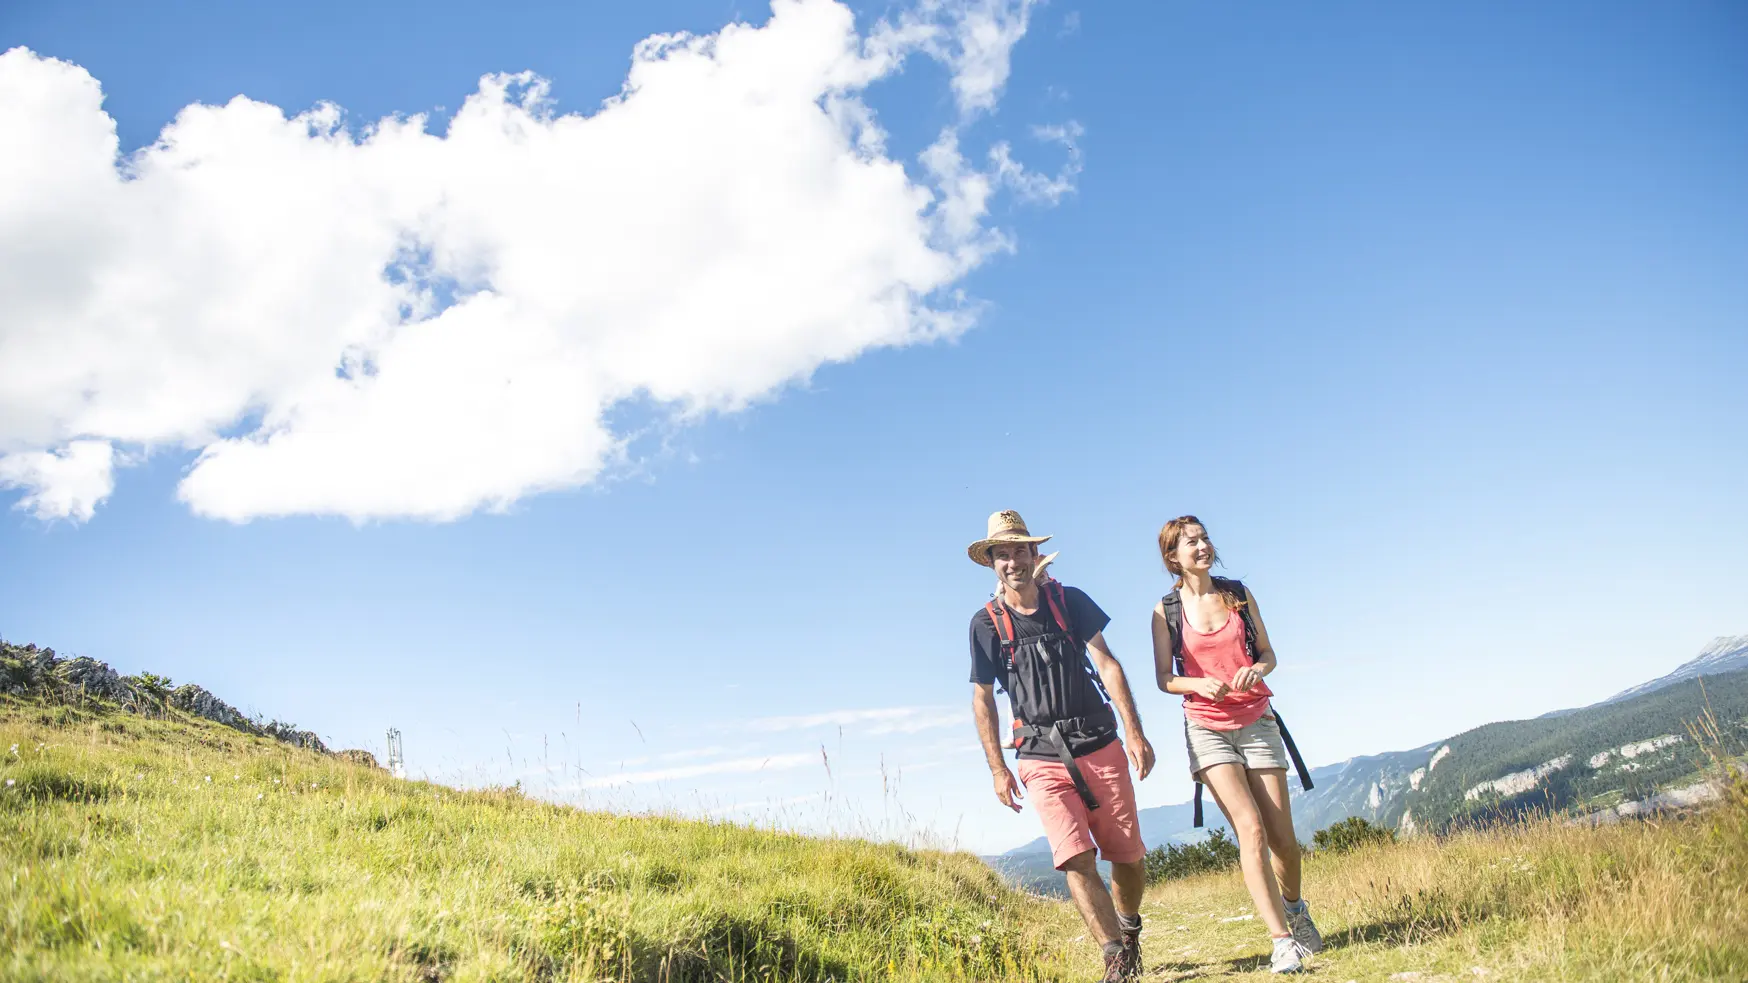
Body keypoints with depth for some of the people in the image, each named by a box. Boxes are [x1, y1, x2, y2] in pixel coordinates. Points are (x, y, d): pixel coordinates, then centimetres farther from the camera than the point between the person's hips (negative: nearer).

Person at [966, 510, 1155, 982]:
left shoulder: (1070, 601, 2)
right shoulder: (985, 623, 0)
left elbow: (1107, 665, -2)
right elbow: (982, 699, 6)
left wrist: (1134, 732, -11)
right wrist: (998, 769, 3)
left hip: (1100, 746, 1)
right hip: (1042, 759, -1)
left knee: (1129, 857, 7)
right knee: (1076, 861, -15)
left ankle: (1129, 927, 34)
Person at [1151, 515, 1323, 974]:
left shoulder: (1238, 593, 5)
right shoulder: (1167, 610, -2)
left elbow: (1268, 653, 9)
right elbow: (1165, 678, 0)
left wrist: (1256, 670, -13)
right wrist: (1199, 683, -19)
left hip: (1257, 721, 2)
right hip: (1207, 728, -2)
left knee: (1281, 835, 5)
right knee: (1250, 827, -16)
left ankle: (1296, 909, 35)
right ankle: (1282, 941, -13)